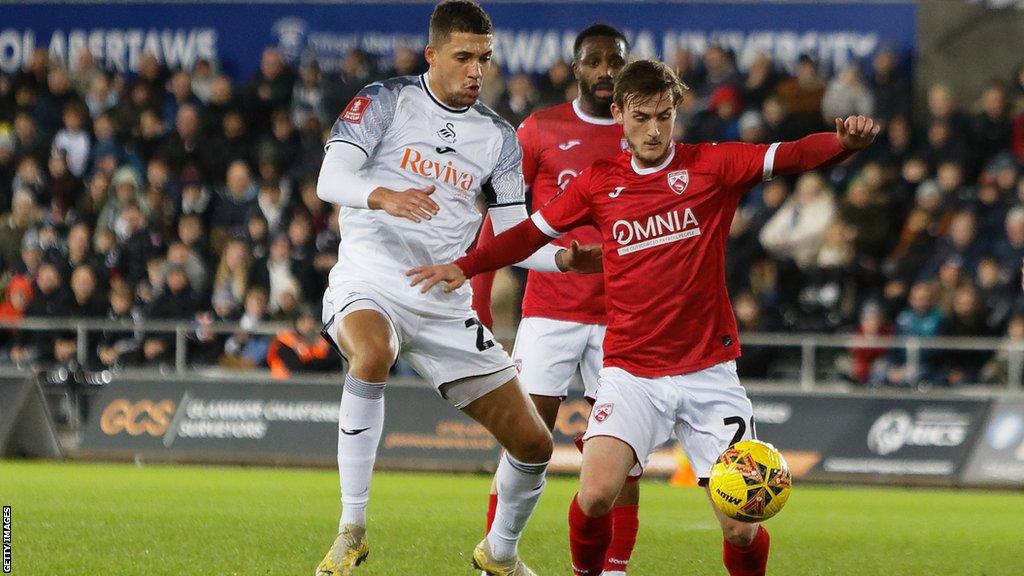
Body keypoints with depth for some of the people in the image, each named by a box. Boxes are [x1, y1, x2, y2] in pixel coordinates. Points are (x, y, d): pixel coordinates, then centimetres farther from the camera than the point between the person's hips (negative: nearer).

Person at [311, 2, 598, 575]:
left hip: (446, 306, 5)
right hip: (370, 285, -5)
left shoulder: (499, 138, 10)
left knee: (534, 445, 2)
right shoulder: (385, 101, -2)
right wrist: (384, 196, -36)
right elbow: (330, 179, -15)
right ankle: (352, 529, -31)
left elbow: (512, 238, 10)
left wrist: (566, 258, -10)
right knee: (372, 355, -41)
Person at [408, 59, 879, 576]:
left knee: (740, 528, -7)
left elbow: (791, 157, -12)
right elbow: (532, 233, 17)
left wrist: (844, 142, -31)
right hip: (630, 373, 1)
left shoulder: (713, 166, 0)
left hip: (709, 372, -1)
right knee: (596, 495, -21)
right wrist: (464, 267, 7)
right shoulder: (598, 183, 6)